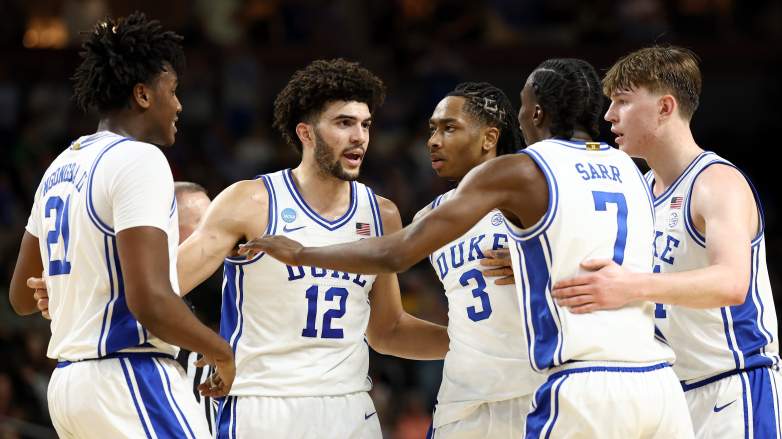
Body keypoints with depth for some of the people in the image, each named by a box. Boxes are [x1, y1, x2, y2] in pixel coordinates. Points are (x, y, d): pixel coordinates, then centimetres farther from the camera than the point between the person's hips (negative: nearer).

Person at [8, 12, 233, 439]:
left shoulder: (60, 168, 15)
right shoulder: (139, 160, -12)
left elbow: (22, 297, 23)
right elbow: (151, 303, -21)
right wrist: (220, 352, -6)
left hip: (67, 381, 9)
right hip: (131, 378, -9)